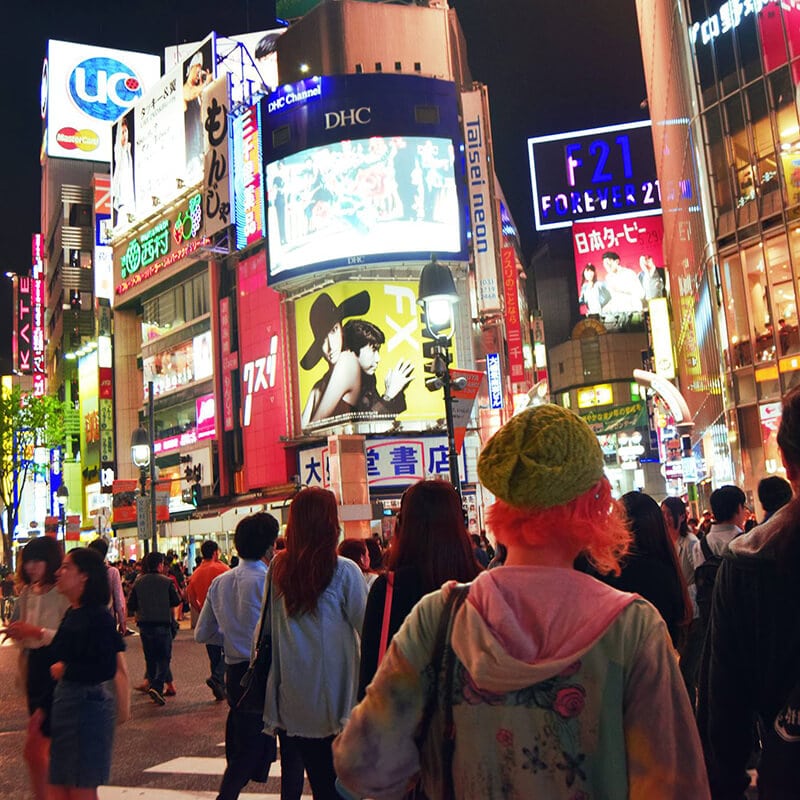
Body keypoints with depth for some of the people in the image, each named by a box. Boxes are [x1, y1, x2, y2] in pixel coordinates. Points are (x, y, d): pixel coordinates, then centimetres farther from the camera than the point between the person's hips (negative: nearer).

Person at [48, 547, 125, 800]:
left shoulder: (98, 616, -16)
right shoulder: (71, 614, 10)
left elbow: (104, 669, -21)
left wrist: (65, 670, -10)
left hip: (89, 704, -9)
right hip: (65, 701, 9)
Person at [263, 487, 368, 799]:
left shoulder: (278, 566, -1)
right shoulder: (344, 571, -14)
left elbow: (268, 624, 7)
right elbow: (366, 626, -9)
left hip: (288, 695, 4)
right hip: (329, 698, -4)